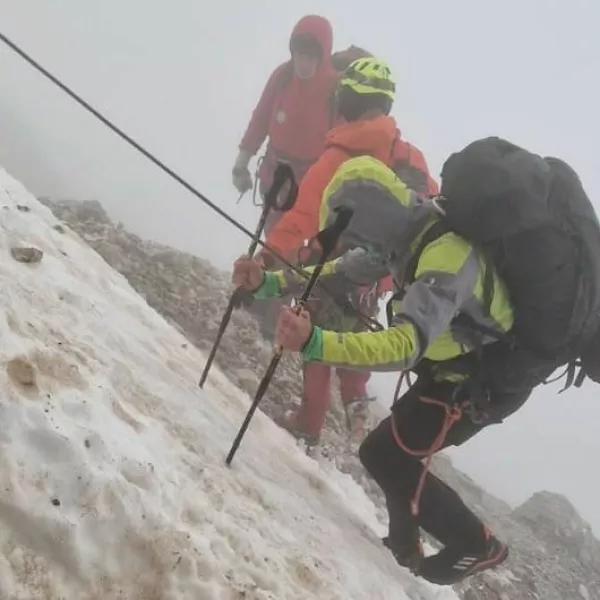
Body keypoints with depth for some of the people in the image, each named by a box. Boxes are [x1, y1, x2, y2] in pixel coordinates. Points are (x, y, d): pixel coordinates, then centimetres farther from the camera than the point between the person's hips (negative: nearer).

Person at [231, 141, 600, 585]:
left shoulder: (446, 258, -35)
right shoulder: (412, 231, -7)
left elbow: (404, 346, -47)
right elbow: (343, 271, 3)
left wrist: (314, 343, -59)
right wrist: (269, 283, -6)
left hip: (486, 377, -9)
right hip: (466, 359, 9)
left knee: (386, 458, -3)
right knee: (391, 452, 16)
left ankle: (476, 547, 16)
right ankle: (405, 544, 37)